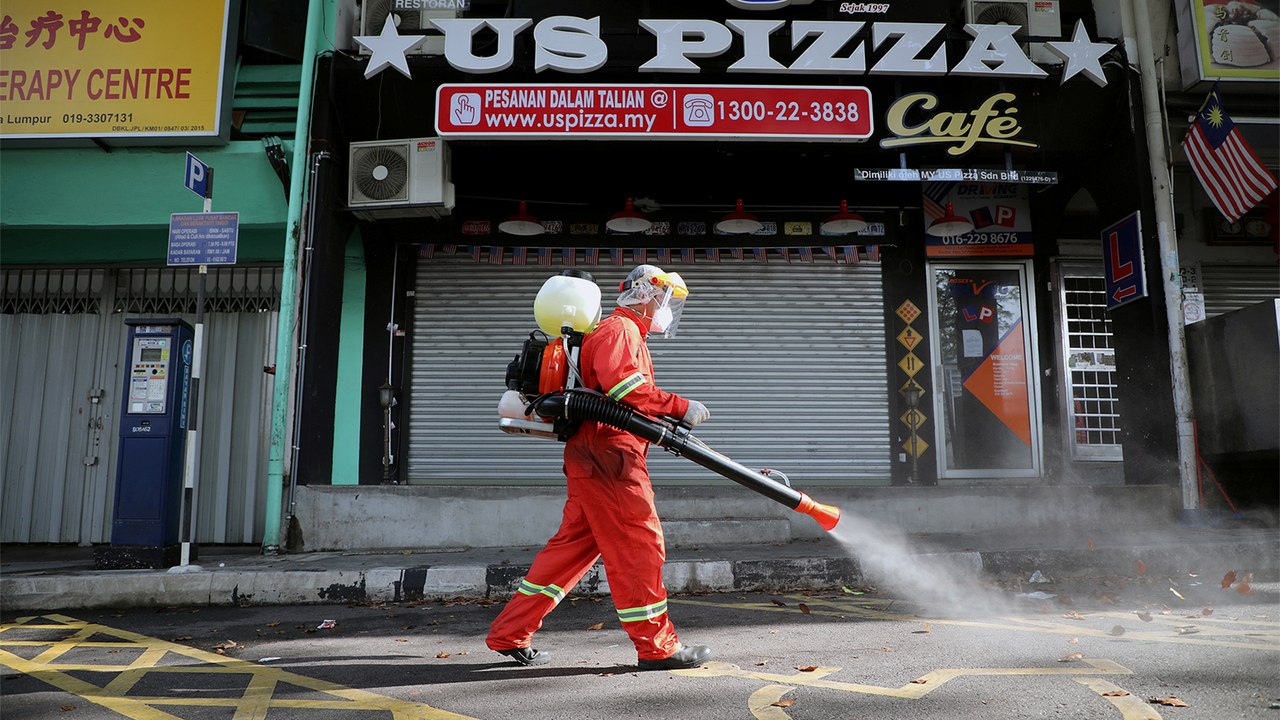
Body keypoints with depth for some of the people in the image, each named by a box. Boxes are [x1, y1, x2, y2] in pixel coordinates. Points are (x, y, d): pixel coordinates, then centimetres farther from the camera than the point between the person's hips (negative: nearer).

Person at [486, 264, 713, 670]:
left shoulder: (627, 334, 28)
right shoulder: (620, 329, -6)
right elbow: (623, 384, -23)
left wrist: (670, 422, 11)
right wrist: (680, 407, -18)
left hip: (592, 460, 10)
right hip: (608, 458, -10)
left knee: (573, 545, 12)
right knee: (639, 545, -4)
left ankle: (509, 634, 17)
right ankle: (657, 647, 6)